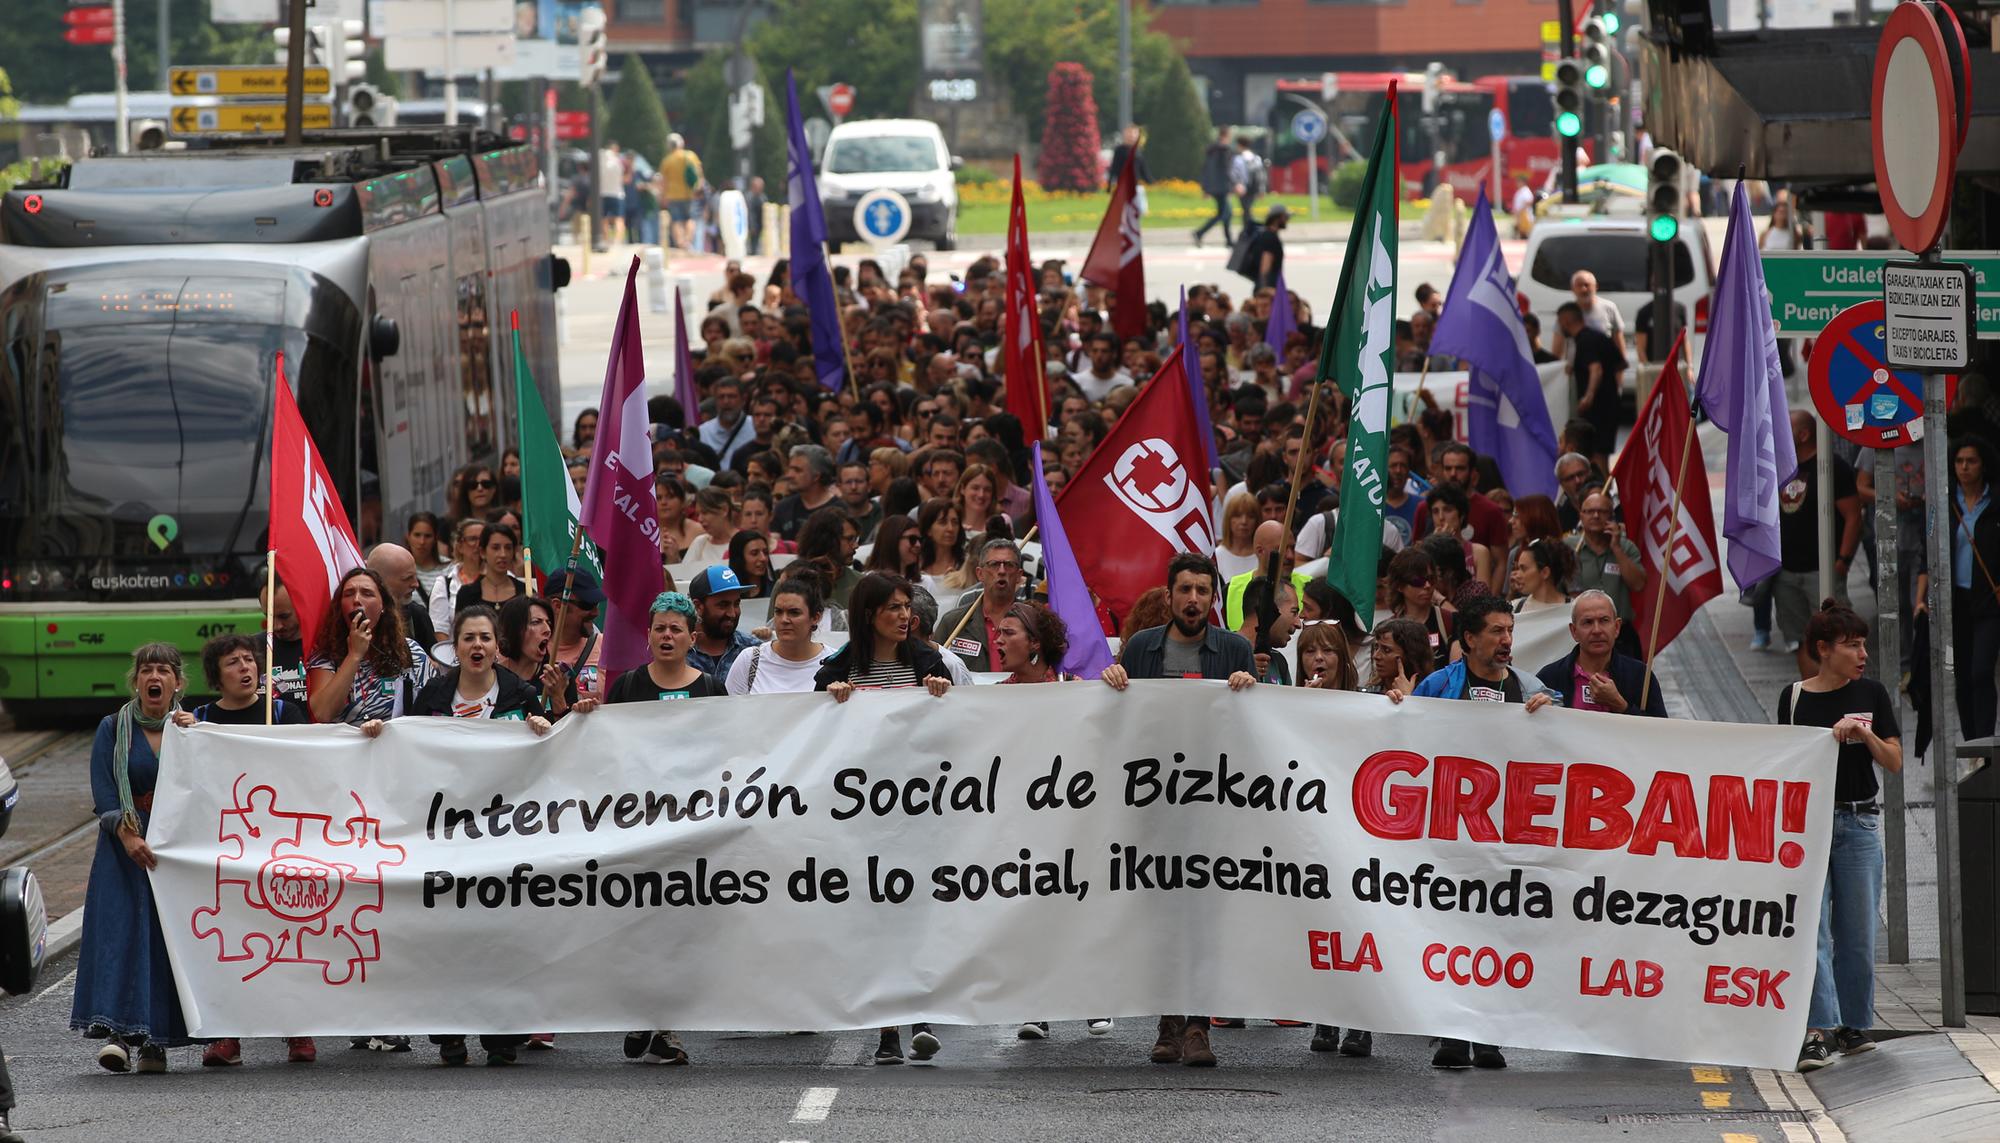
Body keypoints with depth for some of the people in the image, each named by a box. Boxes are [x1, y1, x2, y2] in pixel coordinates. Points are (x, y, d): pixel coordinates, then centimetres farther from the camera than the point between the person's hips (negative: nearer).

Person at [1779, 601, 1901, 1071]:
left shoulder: (1872, 694, 3)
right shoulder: (1795, 698, 3)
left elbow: (1895, 763, 1)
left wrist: (1862, 733, -14)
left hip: (1859, 822, 1)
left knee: (1856, 933, 5)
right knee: (1811, 927, -10)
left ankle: (1855, 1025, 19)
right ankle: (1820, 1031, -15)